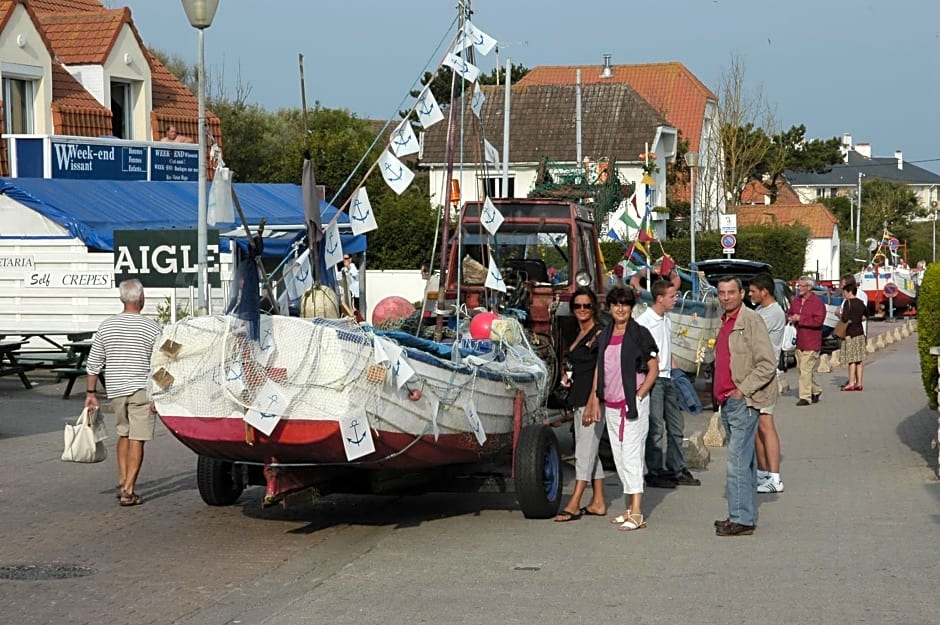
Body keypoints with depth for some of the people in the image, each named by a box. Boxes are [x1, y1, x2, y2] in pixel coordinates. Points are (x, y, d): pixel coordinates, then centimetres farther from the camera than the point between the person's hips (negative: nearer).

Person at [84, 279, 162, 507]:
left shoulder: (106, 326, 3)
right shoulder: (152, 328, -7)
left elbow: (94, 363, 6)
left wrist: (91, 392, 13)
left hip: (116, 389, 4)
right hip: (141, 390, -4)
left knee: (123, 434, 20)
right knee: (137, 439, -2)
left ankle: (123, 482, 17)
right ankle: (128, 490, -5)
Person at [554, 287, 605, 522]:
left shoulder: (599, 334, -10)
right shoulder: (578, 335, 17)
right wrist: (566, 375, 11)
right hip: (578, 400, 9)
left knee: (585, 452, -9)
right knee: (589, 452, 12)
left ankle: (574, 505, -10)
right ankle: (598, 503, 18)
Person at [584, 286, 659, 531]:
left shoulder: (640, 334, -5)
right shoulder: (604, 336, 12)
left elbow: (653, 369, -5)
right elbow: (599, 370, 17)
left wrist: (638, 396, -12)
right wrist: (595, 401, 11)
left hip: (633, 404, -7)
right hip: (610, 406, 7)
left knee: (631, 456, -11)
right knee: (619, 458, 10)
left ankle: (637, 514, -13)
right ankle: (630, 509, 17)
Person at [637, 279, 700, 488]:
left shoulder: (667, 320, 13)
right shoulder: (644, 321, -14)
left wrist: (672, 372, 17)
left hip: (666, 379, 9)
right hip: (652, 380, -9)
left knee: (676, 426, 12)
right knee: (655, 429, -5)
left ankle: (676, 469, 21)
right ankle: (654, 473, 2)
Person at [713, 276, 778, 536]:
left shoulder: (751, 320, -11)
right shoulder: (725, 322, 16)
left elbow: (768, 364, -17)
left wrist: (742, 390, -16)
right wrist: (722, 393, 14)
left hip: (743, 402, -9)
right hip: (727, 402, 9)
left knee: (737, 461, -12)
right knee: (744, 461, 13)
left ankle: (741, 519, -11)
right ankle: (746, 515, 17)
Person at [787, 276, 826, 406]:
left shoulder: (817, 302, -10)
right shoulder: (796, 301, 12)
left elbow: (818, 321, -19)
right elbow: (789, 314, 23)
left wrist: (800, 318, -18)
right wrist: (790, 318, -1)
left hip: (811, 343, -8)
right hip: (799, 342, 8)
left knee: (806, 370, -10)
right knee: (802, 369, 14)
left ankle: (805, 397, -5)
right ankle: (816, 391, 31)